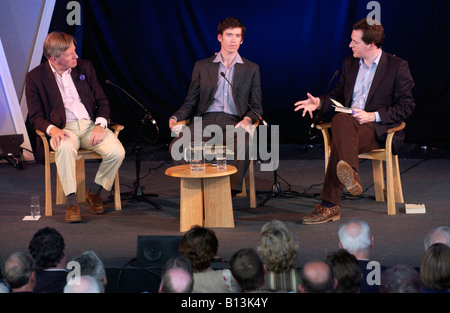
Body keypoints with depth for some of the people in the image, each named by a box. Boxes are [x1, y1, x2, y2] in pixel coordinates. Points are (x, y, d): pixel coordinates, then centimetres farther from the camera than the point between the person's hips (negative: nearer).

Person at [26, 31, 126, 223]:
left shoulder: (84, 67, 11)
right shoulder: (35, 77, 1)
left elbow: (102, 101, 12)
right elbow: (35, 116, 1)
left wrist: (100, 125, -8)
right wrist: (52, 129, -21)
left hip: (91, 125, 3)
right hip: (63, 128, -3)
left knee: (117, 151, -24)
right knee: (65, 148, -39)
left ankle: (94, 193, 0)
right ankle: (72, 203, -29)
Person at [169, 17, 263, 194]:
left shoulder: (251, 69, 15)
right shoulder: (202, 66, 17)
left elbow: (257, 107, 13)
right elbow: (190, 102, 16)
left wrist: (247, 120, -11)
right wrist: (175, 118, -5)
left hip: (233, 122, -1)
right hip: (205, 120, 1)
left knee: (244, 145, -39)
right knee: (176, 145, -30)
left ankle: (231, 191, -33)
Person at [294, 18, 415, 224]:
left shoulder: (398, 67, 2)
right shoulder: (349, 63, 19)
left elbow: (406, 107, -3)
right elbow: (338, 97, 27)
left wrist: (373, 116, -14)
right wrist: (319, 103, 5)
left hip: (379, 129, -4)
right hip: (348, 123, 4)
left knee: (340, 141, -36)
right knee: (339, 119, -37)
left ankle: (328, 205, -45)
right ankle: (351, 175, -54)